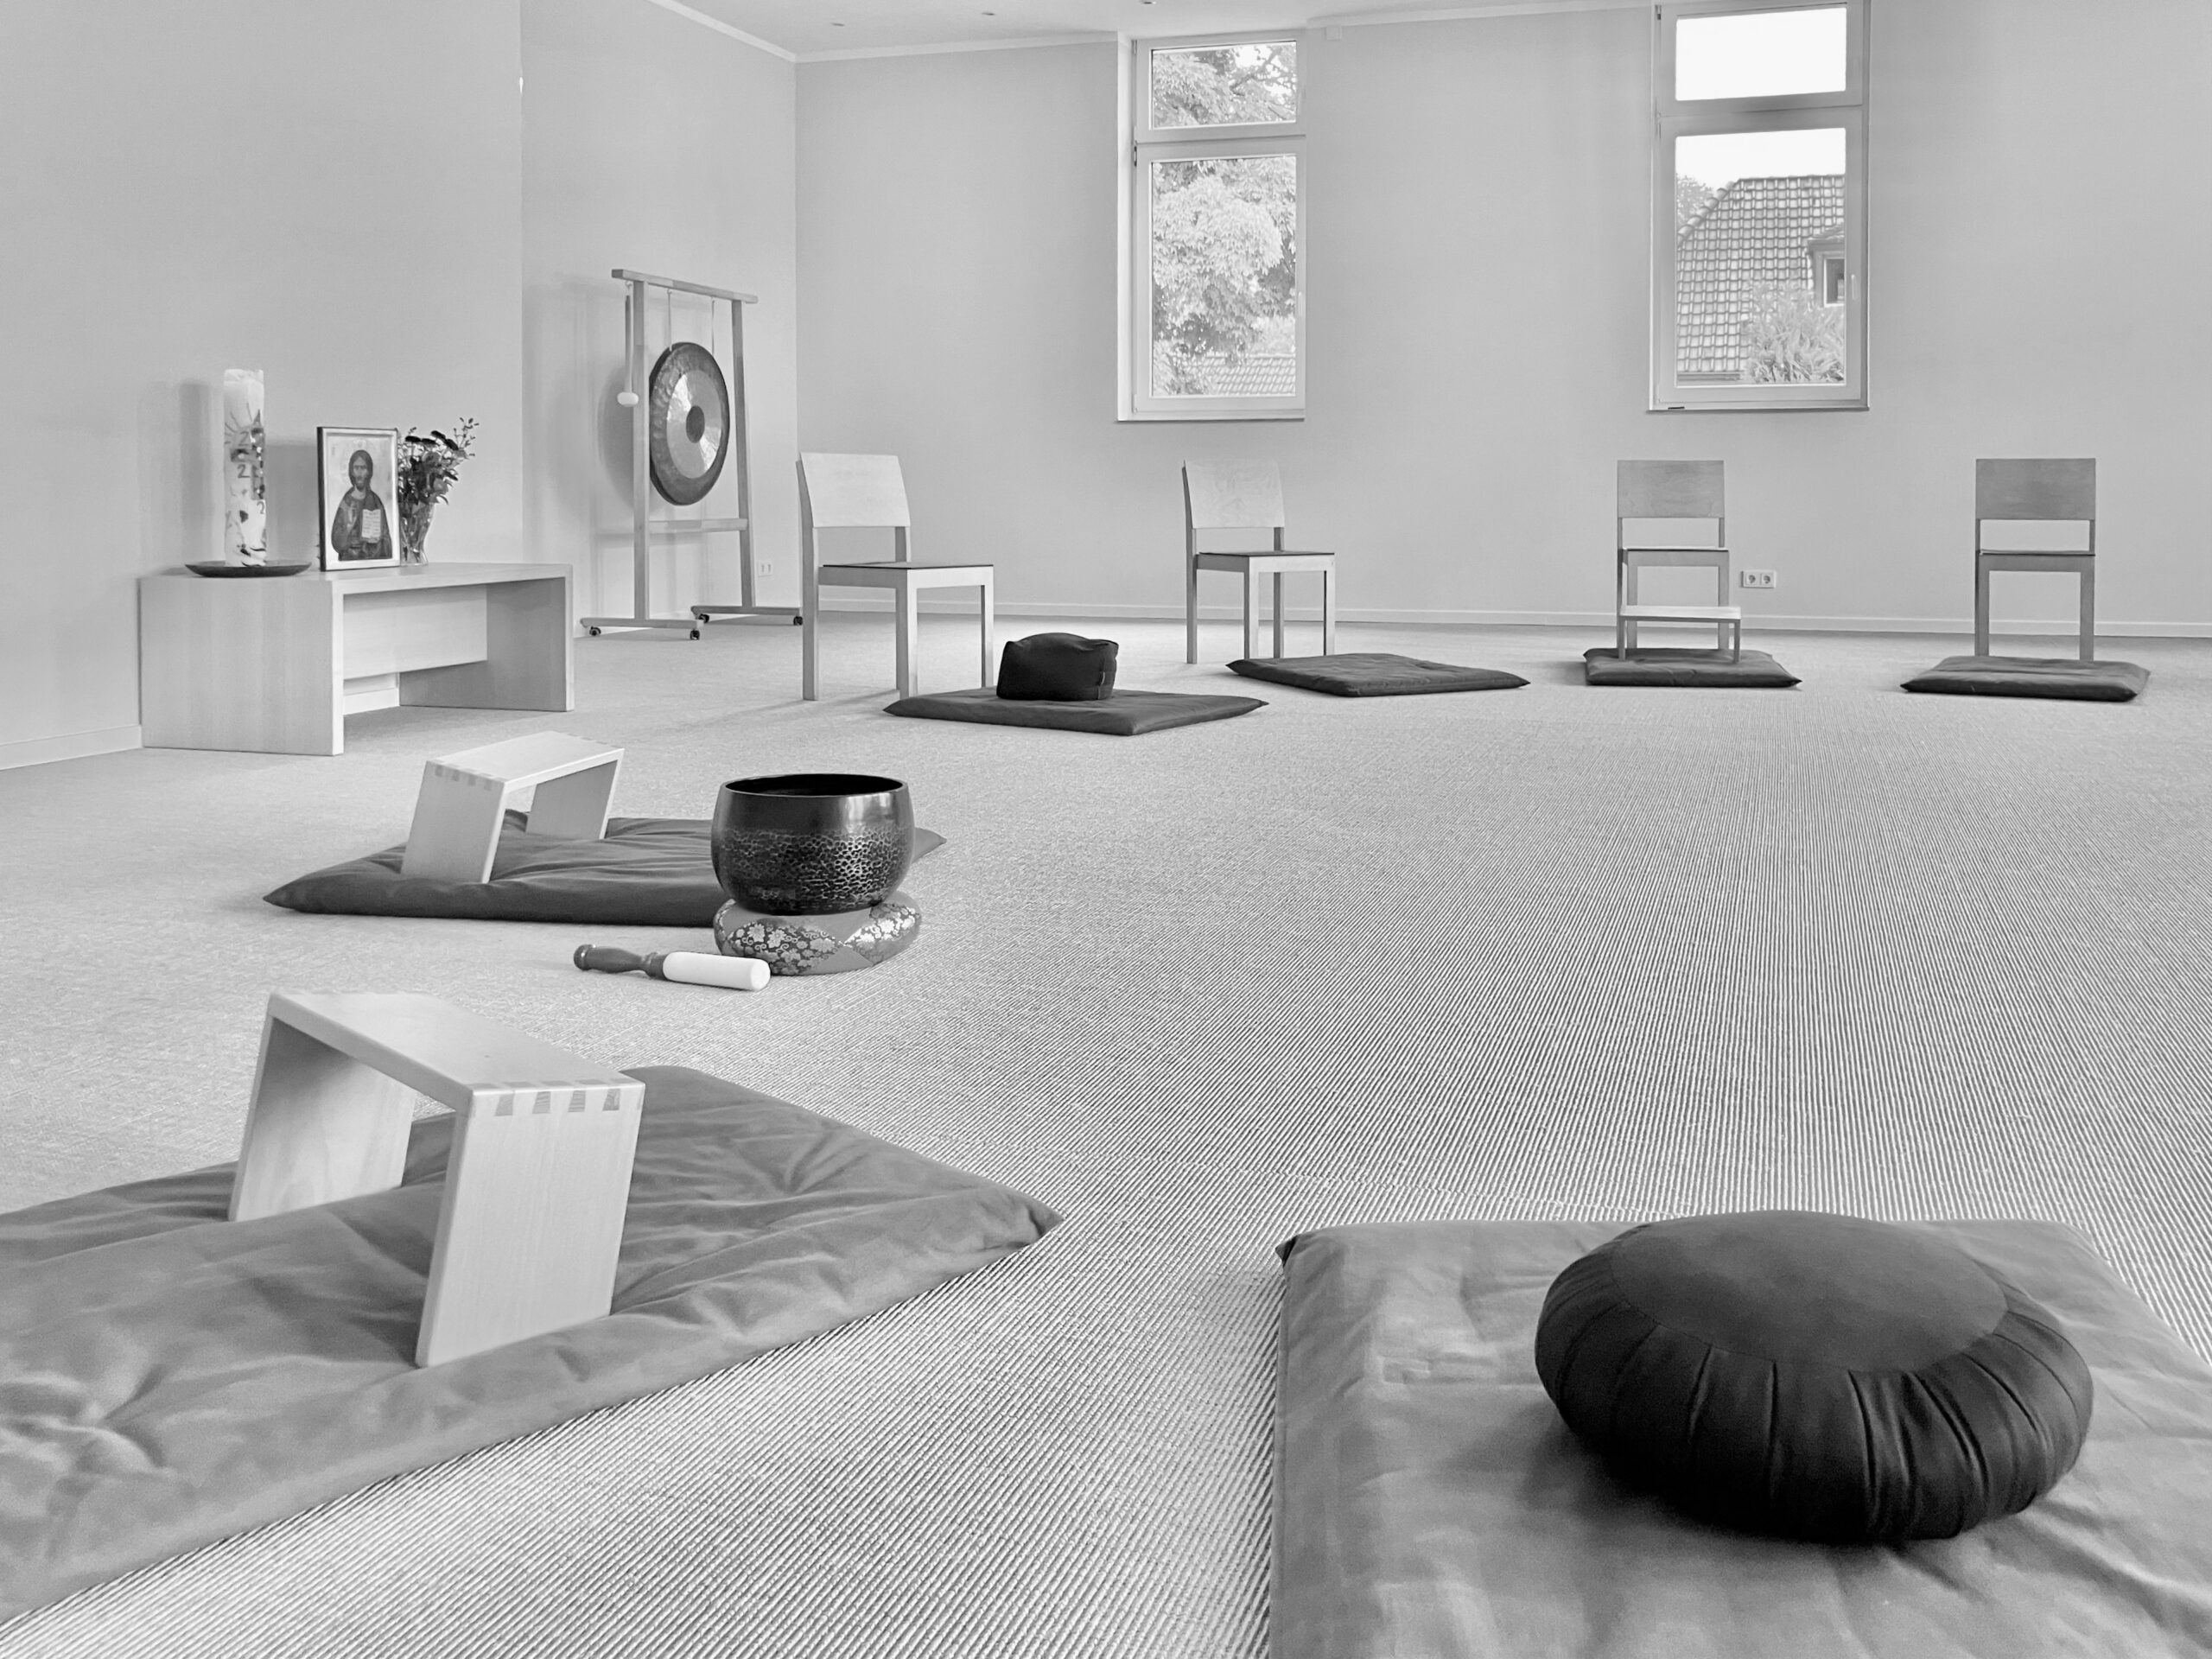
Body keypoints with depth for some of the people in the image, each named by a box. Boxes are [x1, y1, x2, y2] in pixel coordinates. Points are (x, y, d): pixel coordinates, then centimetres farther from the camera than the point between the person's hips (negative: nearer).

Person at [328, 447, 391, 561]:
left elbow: (385, 538, 8)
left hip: (375, 561, 1)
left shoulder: (376, 501, 6)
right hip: (349, 561, -1)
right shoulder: (346, 502, 1)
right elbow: (337, 542, -2)